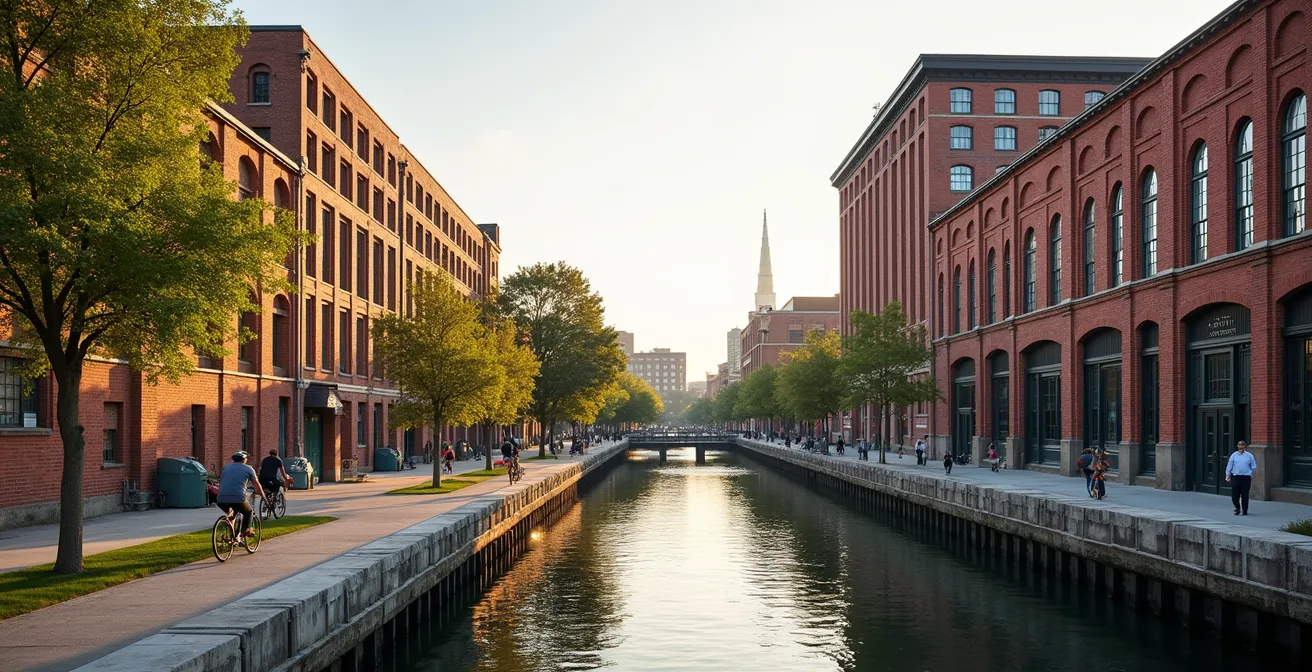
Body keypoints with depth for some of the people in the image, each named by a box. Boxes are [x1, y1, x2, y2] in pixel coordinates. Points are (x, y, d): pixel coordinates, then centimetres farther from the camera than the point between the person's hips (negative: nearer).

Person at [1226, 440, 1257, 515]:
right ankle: (1237, 508, 24)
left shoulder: (1249, 455, 6)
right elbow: (1229, 466, 8)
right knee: (1234, 495, 0)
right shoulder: (1234, 455, 7)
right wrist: (1227, 475, 4)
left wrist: (1251, 474, 8)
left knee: (1245, 495, 2)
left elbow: (1253, 467, 12)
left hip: (1246, 478, -1)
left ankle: (1245, 511, 13)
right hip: (1235, 477, 1)